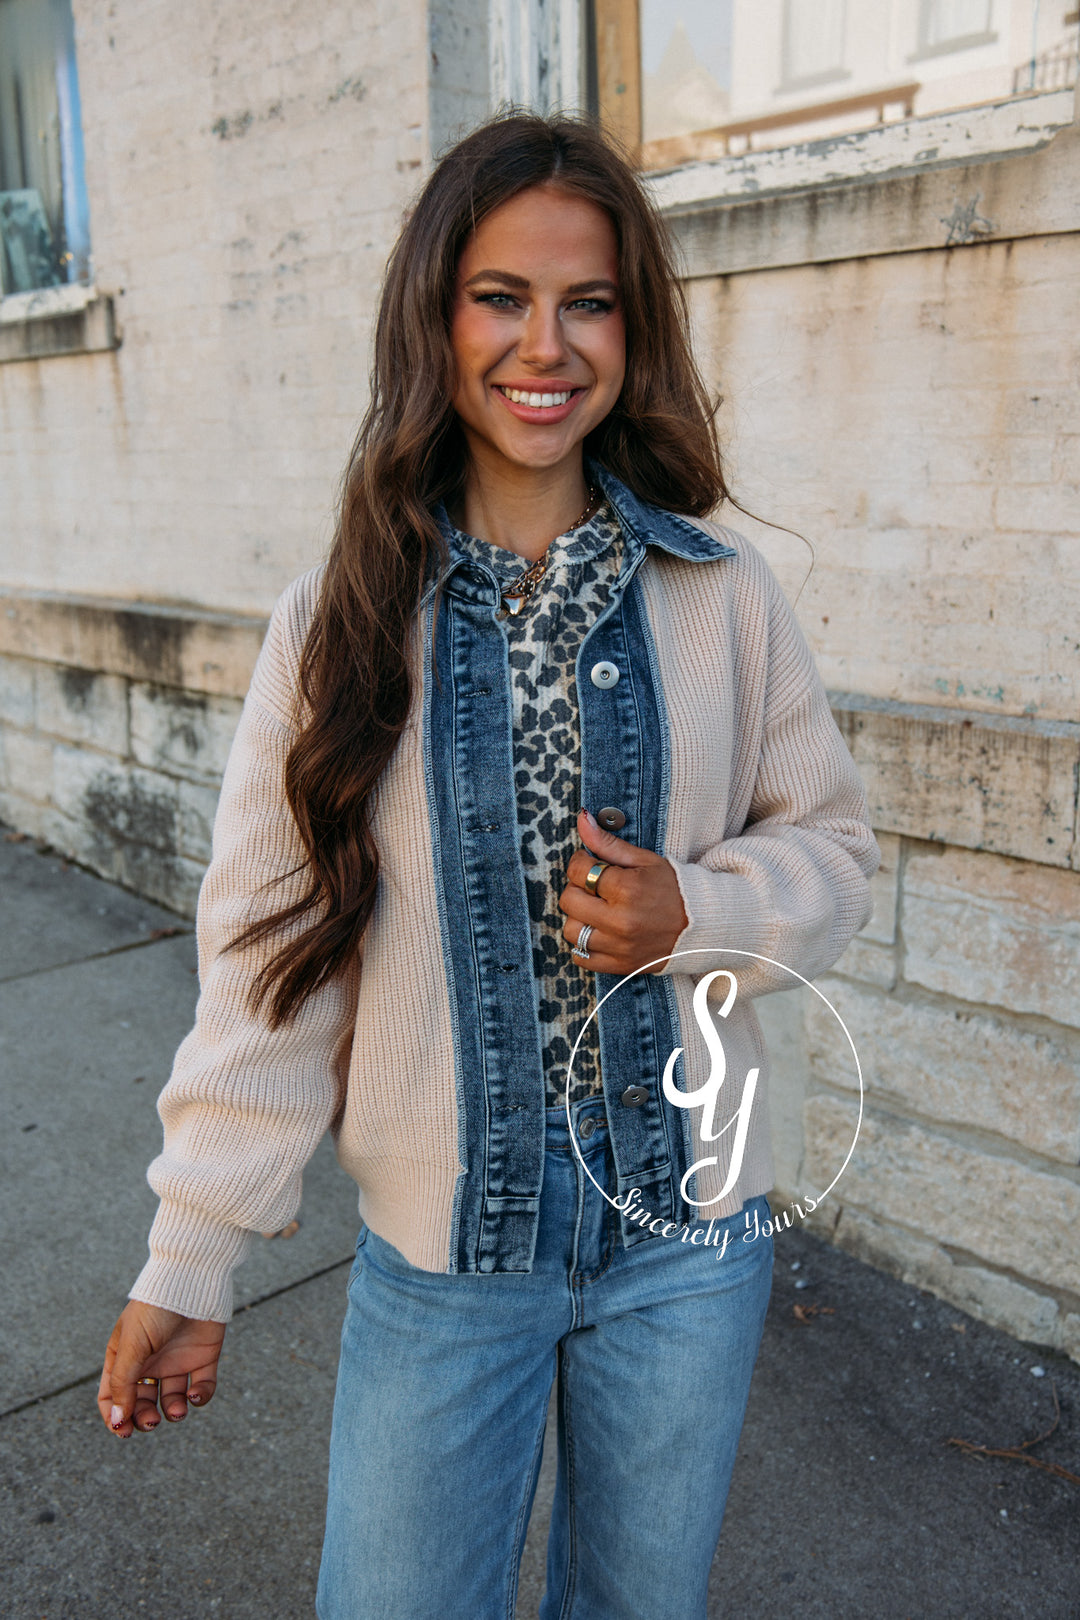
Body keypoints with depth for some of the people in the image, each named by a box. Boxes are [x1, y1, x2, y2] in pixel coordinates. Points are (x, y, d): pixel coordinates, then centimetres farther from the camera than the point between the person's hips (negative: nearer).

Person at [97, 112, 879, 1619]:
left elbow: (836, 844, 3)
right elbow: (272, 945, -6)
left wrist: (696, 912, -19)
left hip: (689, 1241, 1)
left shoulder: (723, 594, -6)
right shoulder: (345, 614, -7)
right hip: (437, 1252, 0)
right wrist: (186, 1261, -6)